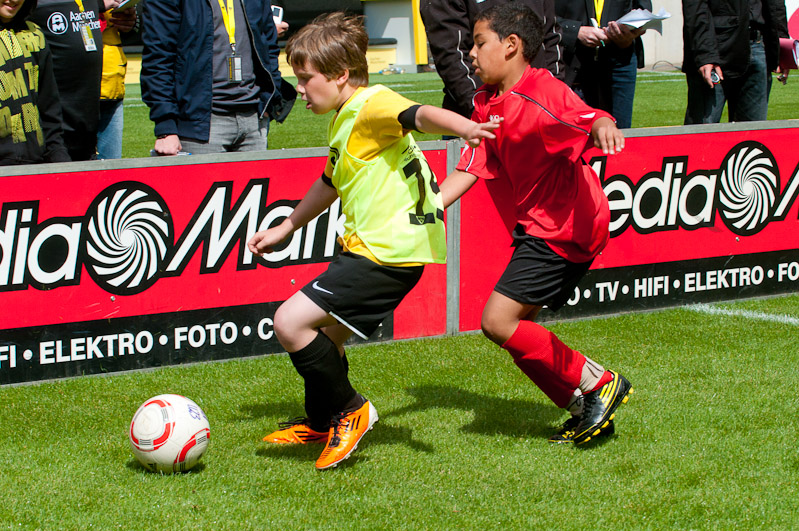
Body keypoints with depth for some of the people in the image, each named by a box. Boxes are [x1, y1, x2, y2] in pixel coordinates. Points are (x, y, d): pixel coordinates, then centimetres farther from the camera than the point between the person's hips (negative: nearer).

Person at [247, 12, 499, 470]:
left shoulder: (372, 105, -14)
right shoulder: (344, 120, 18)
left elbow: (420, 115, -35)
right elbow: (330, 183, 34)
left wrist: (464, 126, -55)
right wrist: (285, 229, 43)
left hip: (390, 252, -11)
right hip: (372, 246, 11)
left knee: (290, 321, -15)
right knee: (325, 333, 24)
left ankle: (350, 410, 1)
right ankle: (320, 423, 46)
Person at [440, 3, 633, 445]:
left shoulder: (543, 93, -17)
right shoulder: (488, 105, 10)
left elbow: (591, 120, -33)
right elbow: (468, 171, 9)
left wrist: (603, 127, -57)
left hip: (564, 227, -10)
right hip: (535, 227, 10)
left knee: (498, 322, -15)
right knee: (516, 334, 9)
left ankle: (597, 383, -2)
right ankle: (587, 411, 20)